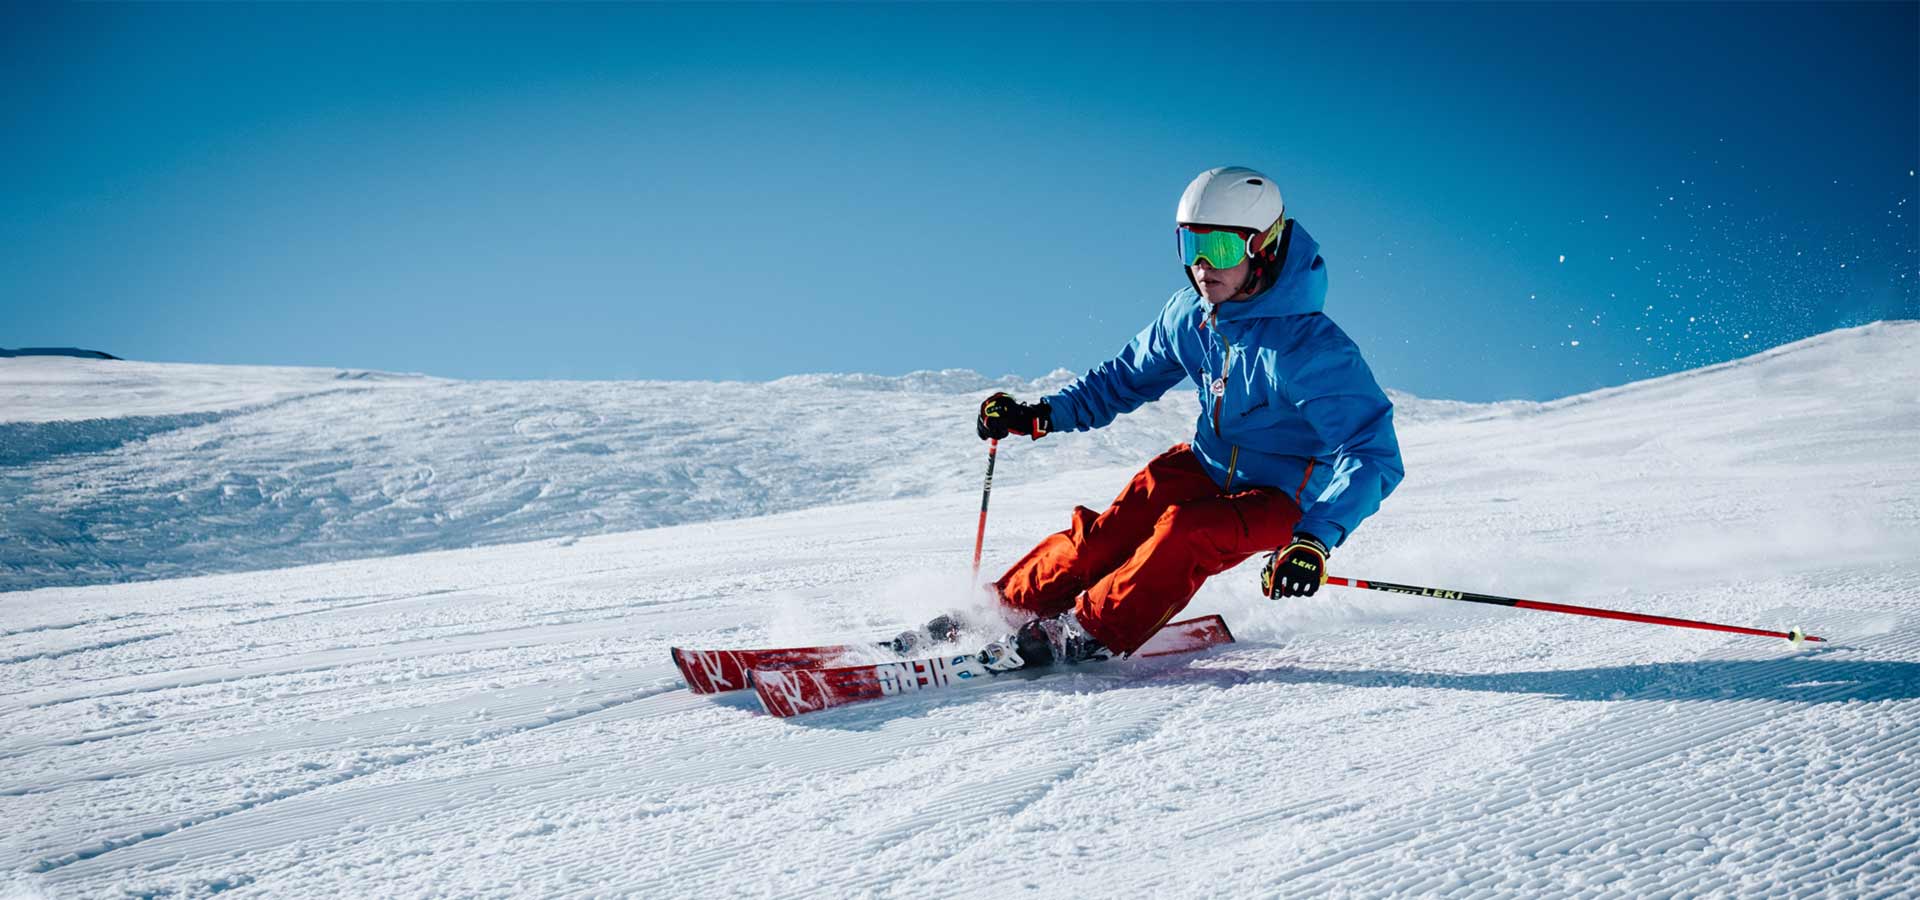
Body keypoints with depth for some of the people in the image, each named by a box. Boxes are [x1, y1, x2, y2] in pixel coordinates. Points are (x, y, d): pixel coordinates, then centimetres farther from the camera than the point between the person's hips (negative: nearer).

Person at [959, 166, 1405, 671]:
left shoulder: (1309, 346, -29)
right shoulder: (1190, 314, -8)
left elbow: (1372, 456, -33)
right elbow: (1128, 377, 10)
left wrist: (1315, 538, -48)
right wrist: (1042, 414, -2)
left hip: (1281, 499, -5)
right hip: (1207, 465, 6)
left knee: (1184, 534, -32)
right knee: (1110, 532, -15)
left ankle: (1090, 633, -20)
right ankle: (1006, 606, -3)